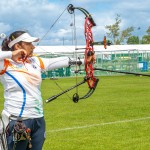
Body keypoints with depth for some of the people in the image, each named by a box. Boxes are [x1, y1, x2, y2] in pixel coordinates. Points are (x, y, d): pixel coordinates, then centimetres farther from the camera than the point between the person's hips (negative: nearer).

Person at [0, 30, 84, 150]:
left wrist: (82, 61, 12)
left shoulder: (35, 61, 10)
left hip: (38, 119, 6)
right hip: (17, 122, -6)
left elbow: (55, 62, 12)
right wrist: (10, 54, -18)